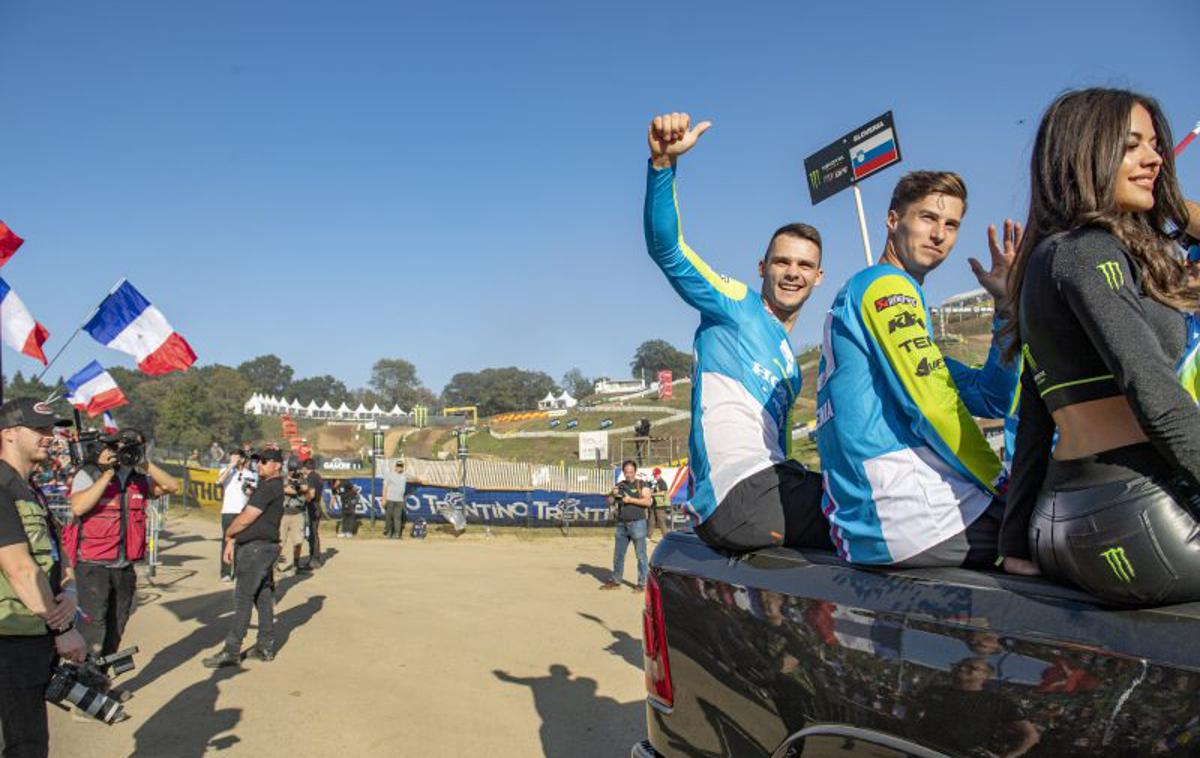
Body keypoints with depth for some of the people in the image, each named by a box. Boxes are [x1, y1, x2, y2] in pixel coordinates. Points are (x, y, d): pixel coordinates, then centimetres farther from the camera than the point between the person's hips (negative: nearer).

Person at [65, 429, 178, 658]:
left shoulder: (140, 479, 9)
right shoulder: (89, 474, -5)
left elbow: (172, 486, -2)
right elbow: (78, 507, -21)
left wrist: (145, 464, -10)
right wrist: (108, 472, -19)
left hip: (125, 566, 6)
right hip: (93, 564, -5)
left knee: (116, 627, 15)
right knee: (94, 626, -11)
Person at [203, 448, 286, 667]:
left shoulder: (269, 488, -15)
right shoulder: (269, 486, 18)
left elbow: (246, 519, -15)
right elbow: (246, 517, 18)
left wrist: (228, 534, 2)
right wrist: (232, 540, 12)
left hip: (256, 548, -10)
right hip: (265, 547, 10)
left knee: (243, 599, -7)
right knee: (263, 597, 11)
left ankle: (231, 652, -4)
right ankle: (266, 647, 17)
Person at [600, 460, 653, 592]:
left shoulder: (641, 485, 0)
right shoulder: (620, 485, 13)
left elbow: (648, 502, -12)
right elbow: (610, 503, 14)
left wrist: (631, 500, -17)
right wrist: (612, 494, -6)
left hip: (637, 523, -5)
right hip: (621, 524, 5)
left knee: (640, 555, -2)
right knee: (618, 554, 10)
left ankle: (642, 583, 4)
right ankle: (615, 581, 20)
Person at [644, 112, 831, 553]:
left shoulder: (790, 366, 28)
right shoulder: (736, 306, 5)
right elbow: (666, 247, -10)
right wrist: (664, 161, -24)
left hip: (768, 490, 9)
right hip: (737, 496, -9)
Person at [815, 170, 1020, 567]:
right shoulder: (887, 286, -5)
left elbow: (994, 399, 17)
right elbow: (934, 406, -16)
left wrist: (1007, 303, 8)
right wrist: (1003, 483, -4)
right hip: (906, 512, -10)